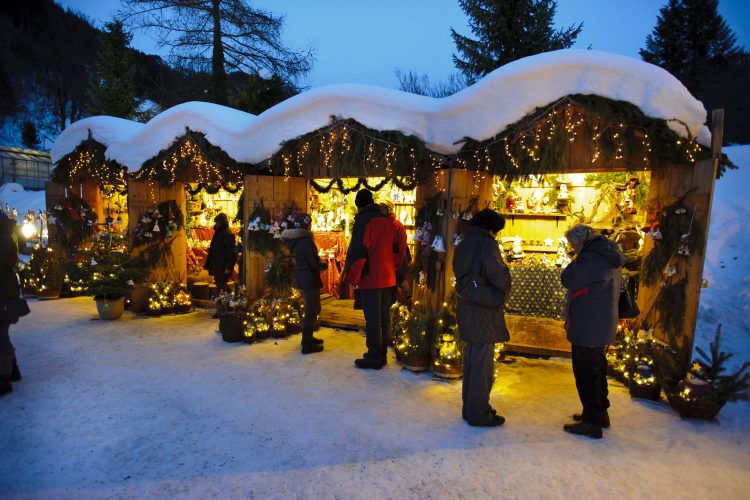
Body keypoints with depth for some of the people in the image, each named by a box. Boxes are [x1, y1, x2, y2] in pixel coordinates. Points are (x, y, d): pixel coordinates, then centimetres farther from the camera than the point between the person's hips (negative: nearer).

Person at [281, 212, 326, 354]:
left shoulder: (294, 240, 8)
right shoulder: (306, 241, -20)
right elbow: (315, 264, -20)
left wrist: (320, 263, 9)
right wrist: (325, 264, -1)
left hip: (301, 279, 9)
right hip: (310, 281, -9)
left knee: (313, 309, 23)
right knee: (311, 312, 1)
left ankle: (307, 337, 34)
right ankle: (307, 345, 9)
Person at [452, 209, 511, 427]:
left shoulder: (463, 244, 9)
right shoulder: (487, 244, -16)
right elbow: (498, 273, -28)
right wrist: (504, 291, -10)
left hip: (467, 309, 8)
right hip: (483, 311, -8)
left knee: (471, 359, 20)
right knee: (483, 364, 4)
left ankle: (470, 407, 33)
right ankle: (479, 414, 17)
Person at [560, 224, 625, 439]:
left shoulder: (591, 258, -20)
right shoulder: (609, 258, 13)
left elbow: (568, 280, -21)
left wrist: (576, 261, -6)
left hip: (587, 330, -10)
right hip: (603, 327, 10)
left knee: (586, 374, 0)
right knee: (597, 370, 21)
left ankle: (592, 422, 9)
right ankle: (600, 413, 34)